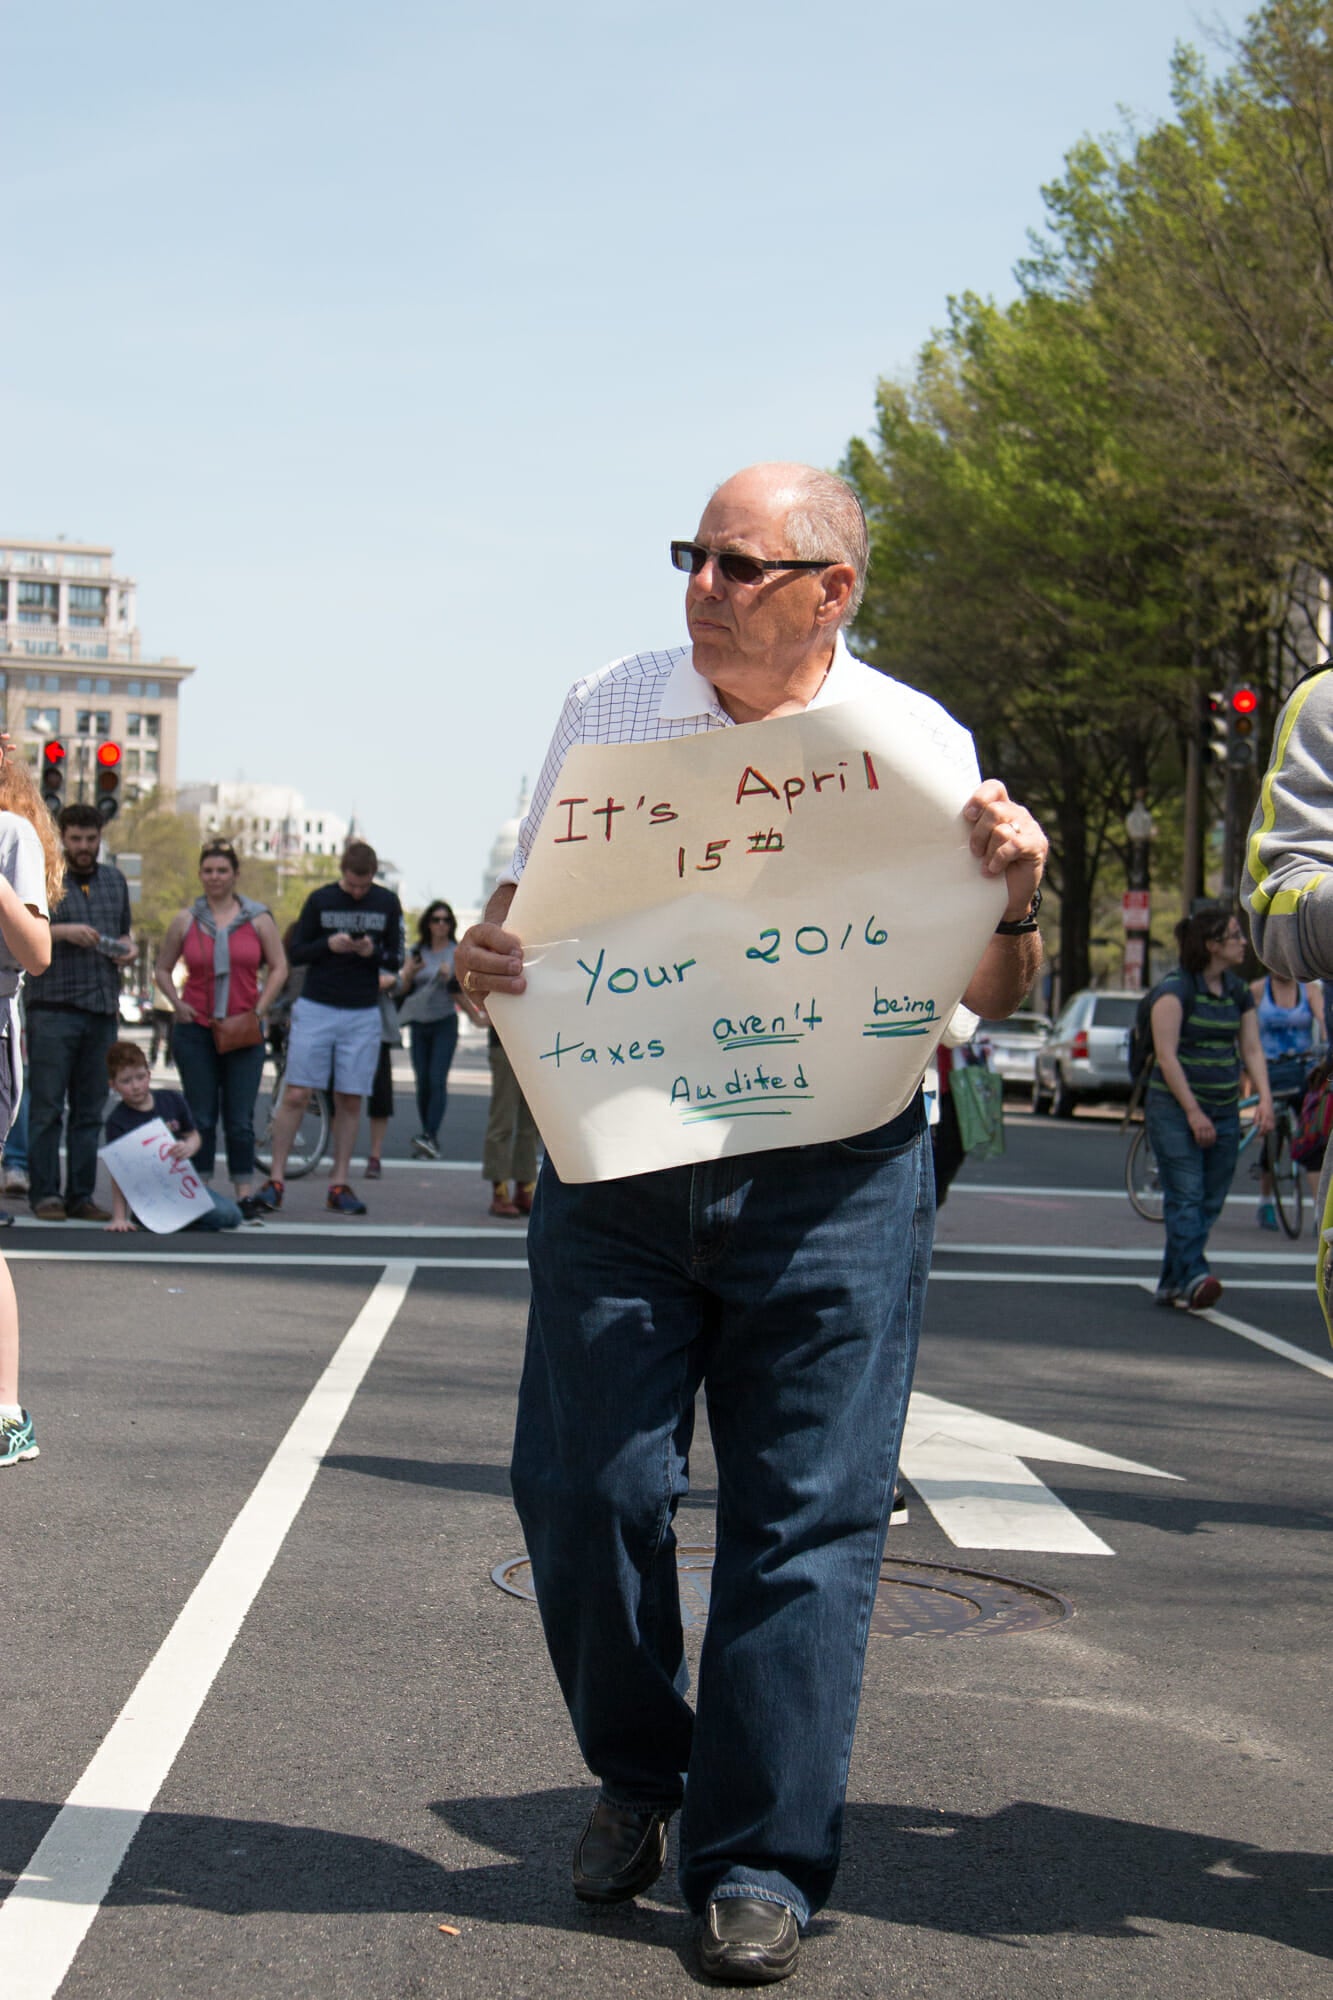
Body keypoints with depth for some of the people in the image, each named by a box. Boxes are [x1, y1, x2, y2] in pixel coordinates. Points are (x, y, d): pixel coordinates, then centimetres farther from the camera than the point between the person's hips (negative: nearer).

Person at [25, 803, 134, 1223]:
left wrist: (127, 947, 5)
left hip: (102, 1010, 5)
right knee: (46, 1109, -5)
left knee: (90, 1110, 5)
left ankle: (81, 1195, 9)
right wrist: (62, 931, -17)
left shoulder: (115, 880, 18)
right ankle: (45, 1195, -1)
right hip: (53, 1010, -5)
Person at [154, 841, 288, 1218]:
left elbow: (278, 967, 7)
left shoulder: (258, 918, 4)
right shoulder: (185, 920, 6)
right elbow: (162, 968, 14)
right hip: (195, 1029, 0)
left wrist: (259, 1010, -3)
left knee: (240, 1119, 2)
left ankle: (244, 1191, 8)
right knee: (200, 1117, 3)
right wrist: (177, 1004, -2)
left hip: (243, 1031, 0)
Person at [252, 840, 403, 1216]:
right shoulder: (320, 899, 1)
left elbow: (396, 960, 8)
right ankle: (276, 1179, 0)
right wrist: (329, 945, -16)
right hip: (315, 1009, -1)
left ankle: (340, 1184, 9)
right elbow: (295, 953, 3)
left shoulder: (387, 903, 5)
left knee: (350, 1100, 3)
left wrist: (373, 952, -13)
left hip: (362, 1015, 1)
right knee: (295, 1095, -5)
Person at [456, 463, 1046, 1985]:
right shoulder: (607, 713, 6)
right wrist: (482, 955, -9)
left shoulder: (918, 742, 3)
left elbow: (989, 1000, 7)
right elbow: (525, 907, 14)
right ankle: (635, 1775, 27)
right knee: (583, 1487, 1)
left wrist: (1014, 900, -14)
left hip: (833, 1172, -1)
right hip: (619, 1155, 2)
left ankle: (759, 1860, 12)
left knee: (805, 1518, 0)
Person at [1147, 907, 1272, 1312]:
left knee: (1210, 1202, 5)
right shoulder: (1175, 989, -10)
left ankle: (1171, 1285, 10)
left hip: (1224, 1110, 7)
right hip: (1174, 1107, -7)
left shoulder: (1239, 992, 11)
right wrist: (1193, 1111, -17)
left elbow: (1252, 1049, 9)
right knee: (1185, 1195, -14)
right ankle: (1193, 1277, -23)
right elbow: (1166, 1055, -14)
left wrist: (1264, 1098, -7)